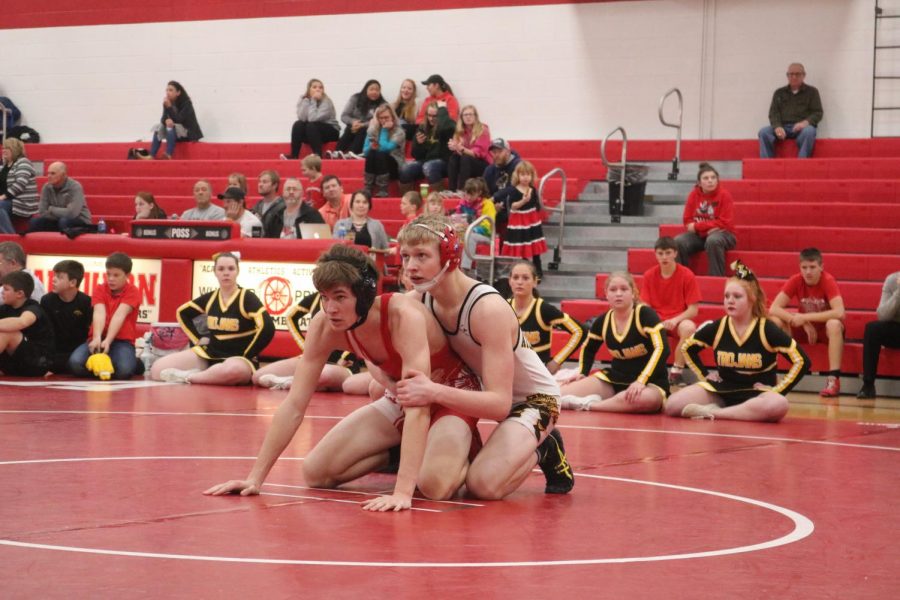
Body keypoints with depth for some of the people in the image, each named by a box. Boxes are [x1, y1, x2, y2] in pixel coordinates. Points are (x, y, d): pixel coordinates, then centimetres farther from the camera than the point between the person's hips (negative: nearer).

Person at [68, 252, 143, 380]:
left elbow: (119, 315, -20)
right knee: (75, 364, -28)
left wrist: (108, 340, -34)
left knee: (124, 370, -35)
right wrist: (97, 338, -34)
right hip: (99, 339, 2)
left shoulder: (132, 292, -3)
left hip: (122, 341, -2)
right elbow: (99, 313, -16)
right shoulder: (99, 289, 3)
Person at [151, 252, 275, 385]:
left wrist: (248, 355, -15)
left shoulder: (247, 298, -9)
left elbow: (267, 329, -20)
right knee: (157, 369, -9)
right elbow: (182, 313, 23)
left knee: (232, 371, -46)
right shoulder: (209, 298, 6)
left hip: (239, 357, -5)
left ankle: (187, 378, -24)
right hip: (209, 354, 5)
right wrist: (198, 338, 13)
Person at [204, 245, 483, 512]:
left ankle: (465, 450, 2)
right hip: (399, 399, 5)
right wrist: (255, 478, -21)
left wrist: (402, 491, -50)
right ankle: (401, 452, 15)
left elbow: (419, 405, -42)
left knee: (435, 484, -33)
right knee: (316, 472, -8)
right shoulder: (324, 325, -19)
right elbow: (294, 404, -15)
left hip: (452, 395, -5)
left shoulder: (403, 316, -36)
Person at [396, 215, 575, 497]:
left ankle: (543, 448, 1)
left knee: (484, 484, -27)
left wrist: (435, 392, -50)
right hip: (481, 391, 8)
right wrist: (400, 390, -27)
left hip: (532, 399, -7)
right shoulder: (417, 303, -12)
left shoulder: (488, 308, -32)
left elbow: (500, 403, -36)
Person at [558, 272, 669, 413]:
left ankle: (588, 405, -27)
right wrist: (582, 374, 9)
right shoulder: (603, 321, 2)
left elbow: (661, 348, -24)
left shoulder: (645, 314, -14)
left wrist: (641, 380, -33)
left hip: (649, 382, -4)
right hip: (614, 380, 4)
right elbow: (588, 349, 23)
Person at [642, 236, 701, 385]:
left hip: (679, 321, -3)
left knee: (689, 327, -38)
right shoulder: (649, 275, 1)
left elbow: (693, 309, -10)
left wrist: (675, 320, -26)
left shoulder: (687, 275, -9)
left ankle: (676, 371, -18)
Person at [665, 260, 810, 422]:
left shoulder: (767, 329, -11)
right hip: (722, 391, 2)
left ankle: (714, 413, -30)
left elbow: (802, 361, -11)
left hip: (757, 394, -2)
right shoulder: (717, 327, -2)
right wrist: (704, 374, 8)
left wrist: (778, 389, -12)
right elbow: (687, 348, 17)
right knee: (673, 405, -19)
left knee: (778, 406, -41)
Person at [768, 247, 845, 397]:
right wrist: (803, 322, -29)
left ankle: (833, 379, -37)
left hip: (825, 328, -3)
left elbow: (839, 313, -35)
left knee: (834, 324, -38)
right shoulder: (795, 281, -13)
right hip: (805, 328, 3)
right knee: (774, 320, -21)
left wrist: (804, 317, -33)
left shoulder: (828, 281, -22)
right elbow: (773, 309, -20)